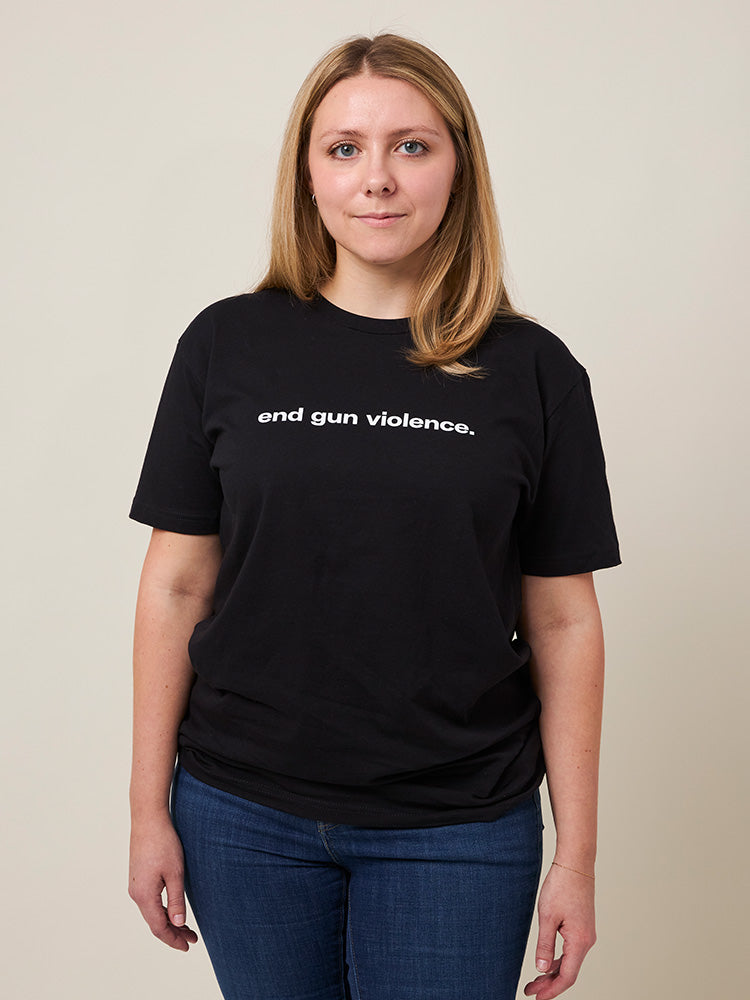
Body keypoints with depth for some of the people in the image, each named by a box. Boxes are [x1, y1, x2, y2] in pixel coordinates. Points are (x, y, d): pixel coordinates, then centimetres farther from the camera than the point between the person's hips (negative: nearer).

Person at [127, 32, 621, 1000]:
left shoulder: (532, 370, -4)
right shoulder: (228, 345, -2)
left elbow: (563, 623, -1)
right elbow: (178, 585, 1)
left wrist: (577, 854, -1)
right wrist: (150, 807, 1)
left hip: (457, 829, -1)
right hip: (244, 816, 1)